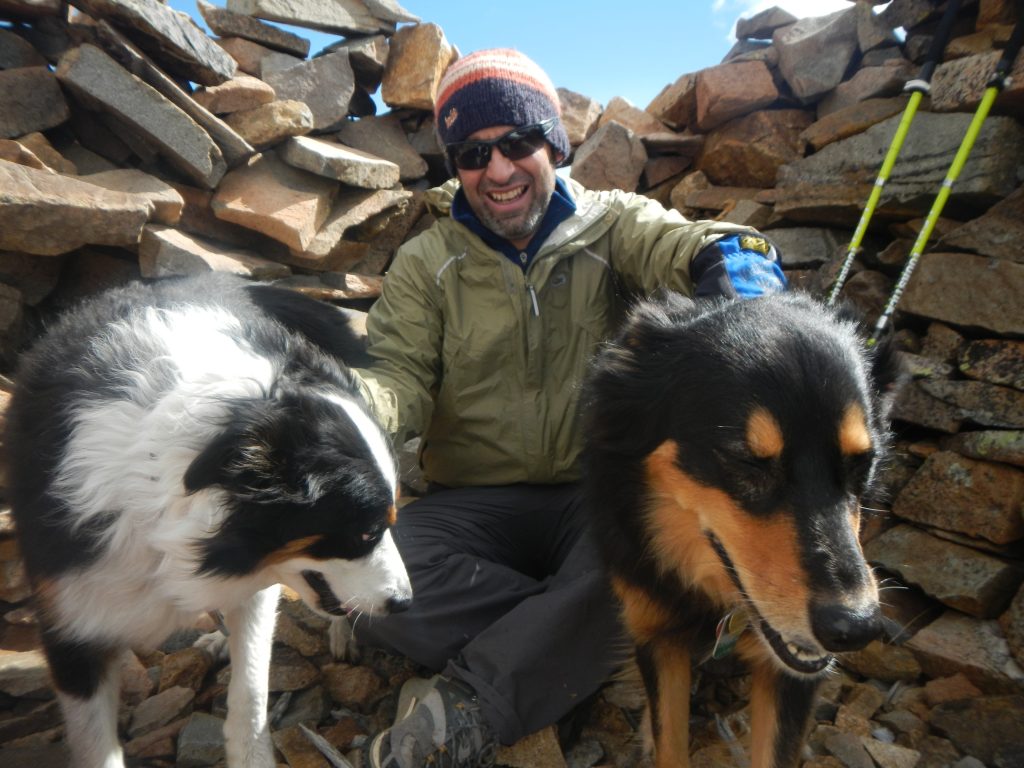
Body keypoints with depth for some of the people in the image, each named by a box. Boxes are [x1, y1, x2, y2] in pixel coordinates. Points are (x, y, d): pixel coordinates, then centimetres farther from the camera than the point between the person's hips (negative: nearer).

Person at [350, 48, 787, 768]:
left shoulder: (609, 222, 4)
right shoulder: (425, 263, 7)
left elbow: (672, 239, -18)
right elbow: (401, 377, -3)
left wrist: (728, 253, -44)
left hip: (599, 492, 0)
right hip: (475, 502, 1)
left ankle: (467, 703, -22)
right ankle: (580, 638, -15)